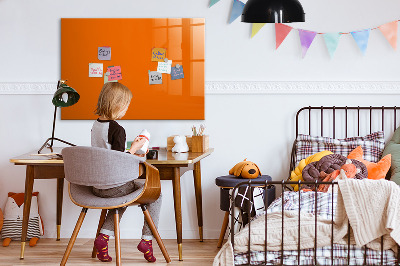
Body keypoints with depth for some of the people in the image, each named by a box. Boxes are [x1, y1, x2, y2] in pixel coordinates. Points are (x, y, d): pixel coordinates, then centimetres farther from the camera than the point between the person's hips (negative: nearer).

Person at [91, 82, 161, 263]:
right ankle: (147, 239, 9)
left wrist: (130, 154, 19)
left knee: (122, 197, 36)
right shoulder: (117, 129, -19)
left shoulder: (95, 126, 6)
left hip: (96, 186, 8)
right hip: (114, 186, -8)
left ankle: (104, 236, 18)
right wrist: (134, 149, -7)